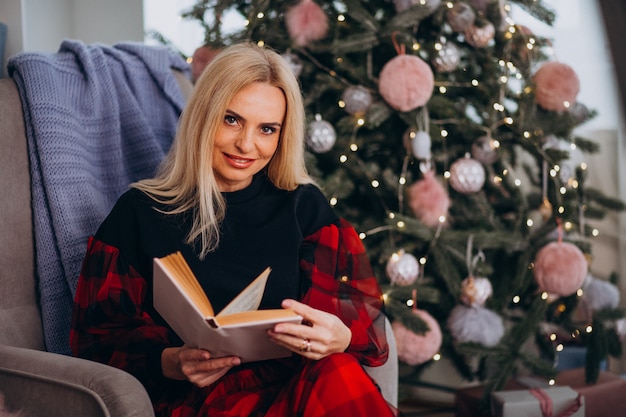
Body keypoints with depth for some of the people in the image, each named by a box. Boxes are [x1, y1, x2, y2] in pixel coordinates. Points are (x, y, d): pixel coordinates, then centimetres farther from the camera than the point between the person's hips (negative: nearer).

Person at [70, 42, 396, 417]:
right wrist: (168, 362, -17)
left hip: (297, 383, 4)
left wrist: (341, 336, -19)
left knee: (339, 376, -32)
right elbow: (100, 336, 4)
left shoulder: (305, 207, 14)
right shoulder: (141, 213, 6)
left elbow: (363, 309, 7)